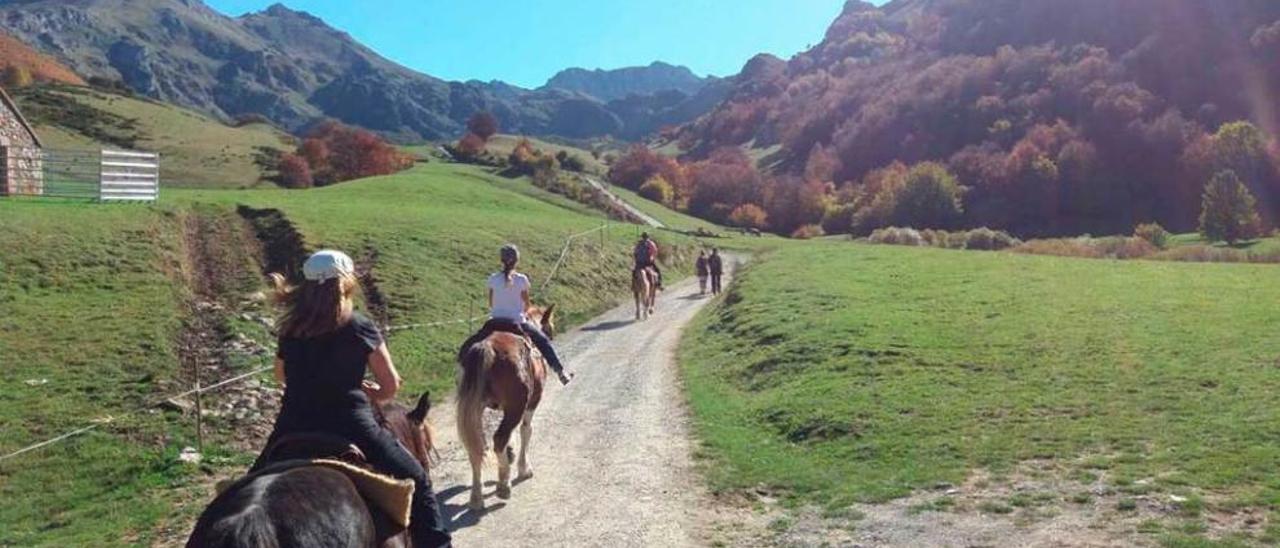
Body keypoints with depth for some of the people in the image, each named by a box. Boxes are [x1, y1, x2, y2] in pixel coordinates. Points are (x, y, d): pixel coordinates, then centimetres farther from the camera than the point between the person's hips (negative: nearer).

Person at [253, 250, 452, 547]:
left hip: (294, 427, 4)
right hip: (351, 425, -4)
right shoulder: (362, 328, -5)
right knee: (417, 482, 10)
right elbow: (391, 386, -2)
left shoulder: (289, 329, 5)